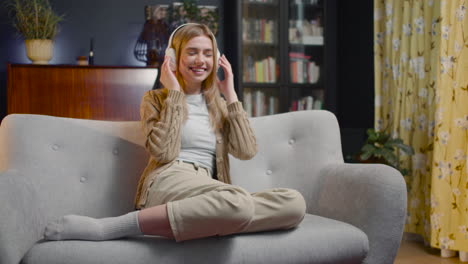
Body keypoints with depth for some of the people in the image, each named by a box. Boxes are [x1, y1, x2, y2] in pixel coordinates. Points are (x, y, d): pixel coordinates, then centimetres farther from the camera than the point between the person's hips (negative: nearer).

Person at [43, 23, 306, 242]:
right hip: (168, 183, -4)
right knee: (239, 202, -40)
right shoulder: (156, 98, 12)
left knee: (295, 202, -22)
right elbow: (164, 152, -7)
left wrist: (230, 94, 11)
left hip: (207, 197, 4)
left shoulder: (218, 104, 24)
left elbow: (247, 150, 7)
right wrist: (174, 94, 0)